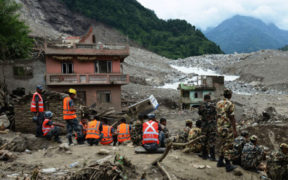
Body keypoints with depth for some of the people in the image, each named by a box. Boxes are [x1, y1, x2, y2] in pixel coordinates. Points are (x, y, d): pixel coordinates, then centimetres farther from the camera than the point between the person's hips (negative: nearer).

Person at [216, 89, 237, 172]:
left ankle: (220, 162, 26)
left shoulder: (218, 103, 7)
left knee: (223, 144, 20)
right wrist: (235, 130, -12)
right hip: (228, 128, -7)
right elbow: (232, 118, -16)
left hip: (220, 127, 7)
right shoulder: (230, 104, -15)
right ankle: (228, 166, 3)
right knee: (228, 146, -1)